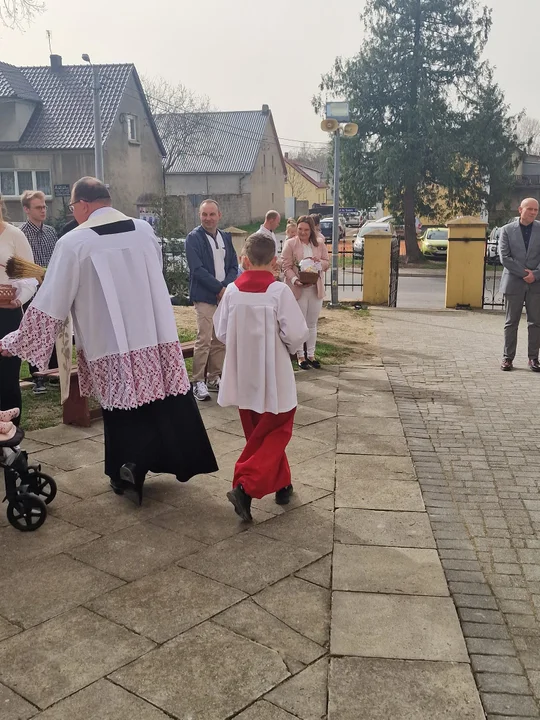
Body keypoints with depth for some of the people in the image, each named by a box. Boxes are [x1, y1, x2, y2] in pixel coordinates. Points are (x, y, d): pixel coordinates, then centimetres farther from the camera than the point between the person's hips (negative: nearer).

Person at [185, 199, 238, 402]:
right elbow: (197, 269, -14)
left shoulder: (226, 237, 12)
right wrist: (218, 288, -14)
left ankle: (214, 378, 18)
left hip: (224, 295, 6)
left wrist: (226, 287, -9)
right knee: (204, 340, -11)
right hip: (205, 296, -6)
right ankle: (198, 382, -4)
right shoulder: (194, 238, -6)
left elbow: (233, 266, 9)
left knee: (220, 339, 9)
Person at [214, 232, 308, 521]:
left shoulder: (232, 291, -5)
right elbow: (296, 334, -16)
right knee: (276, 432, 8)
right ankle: (246, 486, -8)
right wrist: (286, 345, 5)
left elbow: (221, 332, 3)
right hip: (273, 378, -4)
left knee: (258, 433, 20)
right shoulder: (279, 291, -15)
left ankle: (281, 484, 31)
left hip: (243, 376, 4)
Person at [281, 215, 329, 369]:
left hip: (316, 289, 4)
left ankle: (311, 354, 23)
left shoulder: (319, 244, 6)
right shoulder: (290, 244, -5)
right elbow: (286, 266, -9)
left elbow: (326, 263, 9)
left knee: (312, 323, 12)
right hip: (298, 289, -4)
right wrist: (294, 280, -25)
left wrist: (319, 262, -14)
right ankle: (300, 355, 15)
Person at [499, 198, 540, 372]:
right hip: (514, 283, -1)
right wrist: (524, 273, -11)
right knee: (511, 322, 4)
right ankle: (508, 357, 10)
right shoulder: (507, 230, 2)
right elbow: (504, 257, -5)